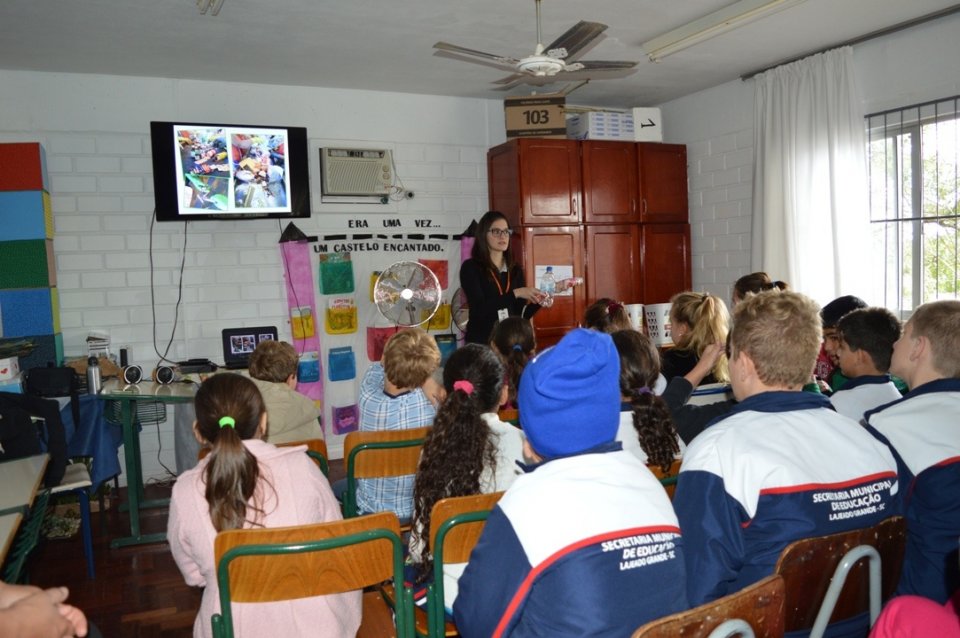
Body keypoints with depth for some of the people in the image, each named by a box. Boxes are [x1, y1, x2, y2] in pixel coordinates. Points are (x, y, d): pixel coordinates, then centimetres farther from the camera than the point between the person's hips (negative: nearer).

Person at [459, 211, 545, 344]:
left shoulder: (515, 270, 8)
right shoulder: (470, 267, -5)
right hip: (481, 341, -4)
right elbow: (480, 308, -16)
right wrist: (515, 293, -19)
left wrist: (537, 302, -11)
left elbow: (520, 314, 7)